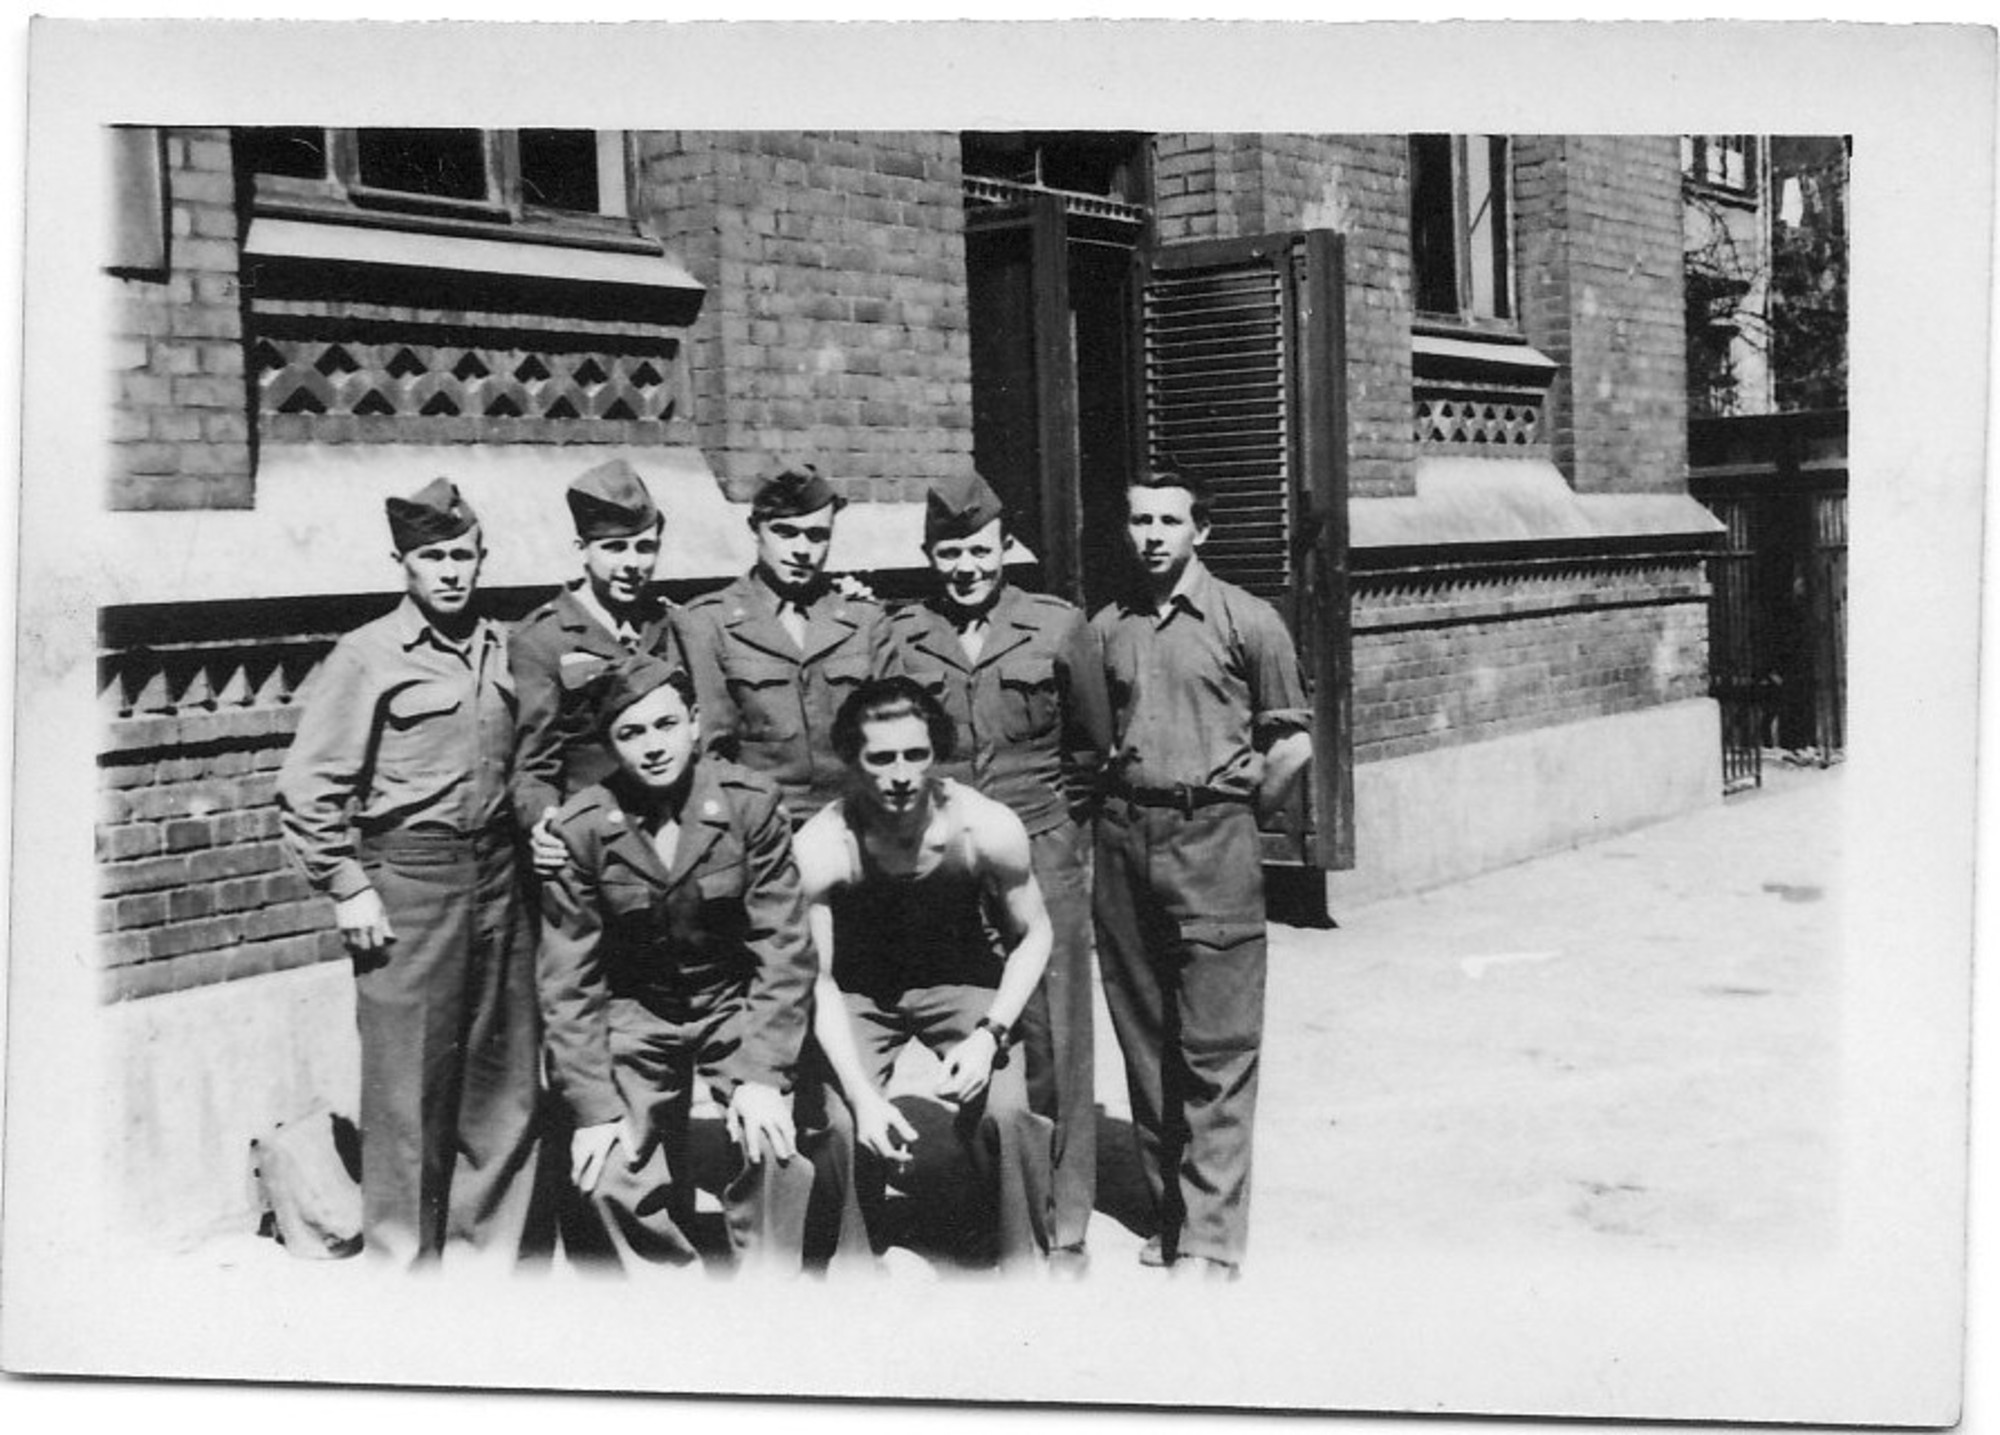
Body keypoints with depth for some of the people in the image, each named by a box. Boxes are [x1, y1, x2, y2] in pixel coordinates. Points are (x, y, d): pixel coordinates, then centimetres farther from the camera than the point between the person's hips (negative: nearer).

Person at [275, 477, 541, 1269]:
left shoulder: (502, 648, 9)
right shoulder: (368, 656, -6)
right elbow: (306, 789, -7)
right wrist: (348, 889, -9)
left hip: (498, 876, 5)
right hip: (408, 879, -5)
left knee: (507, 1081, 11)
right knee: (411, 1092, 0)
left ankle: (490, 1250, 26)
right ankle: (405, 1263, 15)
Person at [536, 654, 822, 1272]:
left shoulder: (750, 805, -14)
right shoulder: (580, 829, -12)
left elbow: (783, 948, -12)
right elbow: (568, 982, -7)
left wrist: (763, 1074, -21)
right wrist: (592, 1107, -12)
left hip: (736, 1003, -1)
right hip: (635, 1015, 1)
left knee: (772, 1147, -22)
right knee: (613, 1178, -11)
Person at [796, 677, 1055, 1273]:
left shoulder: (987, 828, -24)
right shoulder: (821, 848, -25)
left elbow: (1032, 935, -7)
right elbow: (817, 981, -17)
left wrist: (990, 1034, -21)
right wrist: (862, 1096, -28)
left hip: (962, 981, 0)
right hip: (857, 993, 0)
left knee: (1001, 1111, -21)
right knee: (839, 1121, -20)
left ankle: (1024, 1264, 2)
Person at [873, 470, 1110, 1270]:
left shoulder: (1059, 629, 2)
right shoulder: (898, 638, 3)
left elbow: (1092, 746, 12)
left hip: (1041, 854, -1)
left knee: (1052, 1044, 1)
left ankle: (1065, 1230, 11)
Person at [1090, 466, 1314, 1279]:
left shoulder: (1246, 622, -2)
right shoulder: (1105, 627, 10)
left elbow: (1292, 742, 1)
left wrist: (1235, 815, 2)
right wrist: (1114, 800, 10)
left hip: (1211, 839, -4)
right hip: (1123, 837, 5)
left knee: (1216, 1049, -5)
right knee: (1143, 1040, 9)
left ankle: (1212, 1241, -1)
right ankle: (1168, 1215, 21)